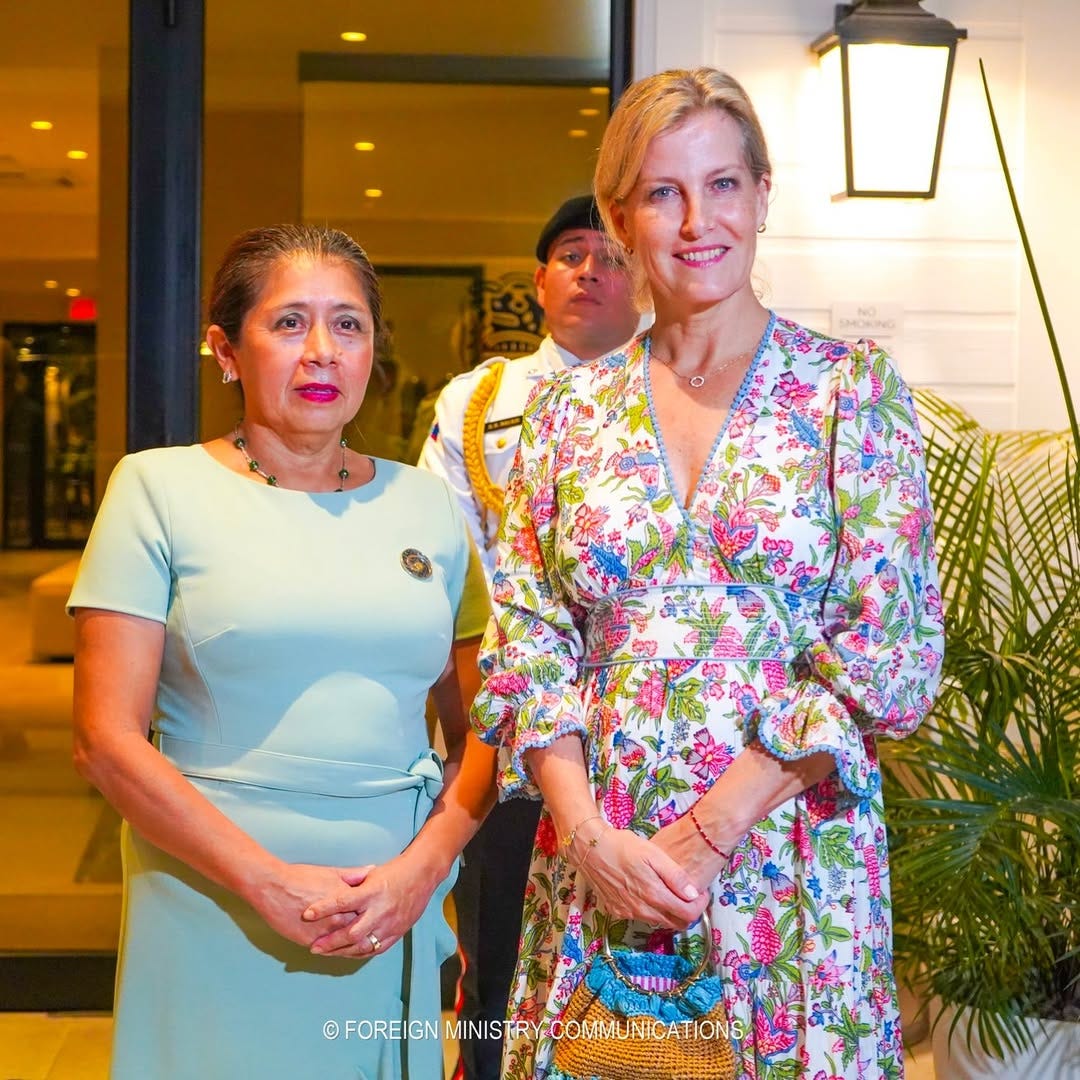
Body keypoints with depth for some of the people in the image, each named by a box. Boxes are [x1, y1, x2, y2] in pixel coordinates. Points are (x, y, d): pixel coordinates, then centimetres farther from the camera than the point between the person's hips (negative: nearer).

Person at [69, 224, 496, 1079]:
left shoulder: (427, 502, 8)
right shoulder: (160, 487, -2)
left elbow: (480, 727, 9)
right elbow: (107, 740, -8)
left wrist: (424, 865, -7)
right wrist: (271, 883, -13)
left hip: (396, 915, 3)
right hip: (216, 910, -3)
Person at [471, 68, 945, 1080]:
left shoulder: (852, 388, -2)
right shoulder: (570, 409, 6)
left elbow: (888, 652, -9)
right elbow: (526, 644, 3)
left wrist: (707, 834, -14)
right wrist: (590, 835, -12)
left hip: (791, 869, -2)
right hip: (595, 869, 2)